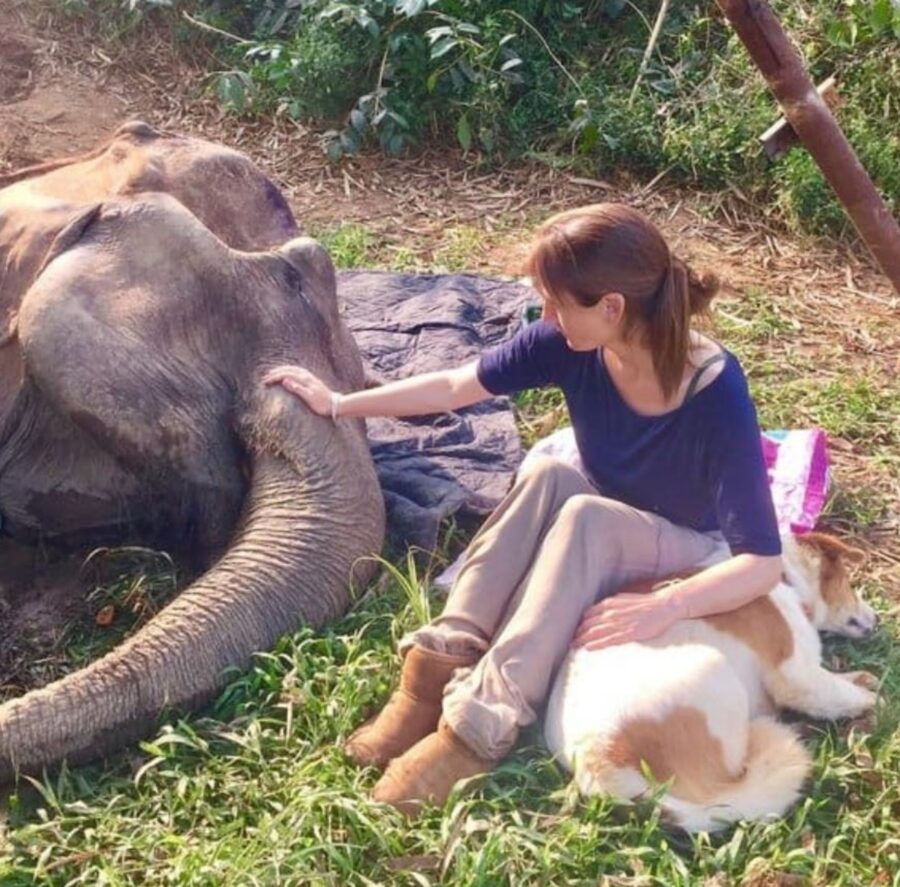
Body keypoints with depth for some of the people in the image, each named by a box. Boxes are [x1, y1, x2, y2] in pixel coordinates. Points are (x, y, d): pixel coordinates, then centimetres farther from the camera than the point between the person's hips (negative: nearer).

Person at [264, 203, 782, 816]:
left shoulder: (717, 394, -30)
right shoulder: (568, 346, -17)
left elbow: (764, 562, -31)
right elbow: (456, 387, -4)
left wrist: (662, 608, -45)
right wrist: (340, 405, 1)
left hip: (691, 567, -4)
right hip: (599, 549, 4)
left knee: (584, 514, -34)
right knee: (549, 479, -29)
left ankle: (483, 721, -39)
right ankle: (440, 669, -31)